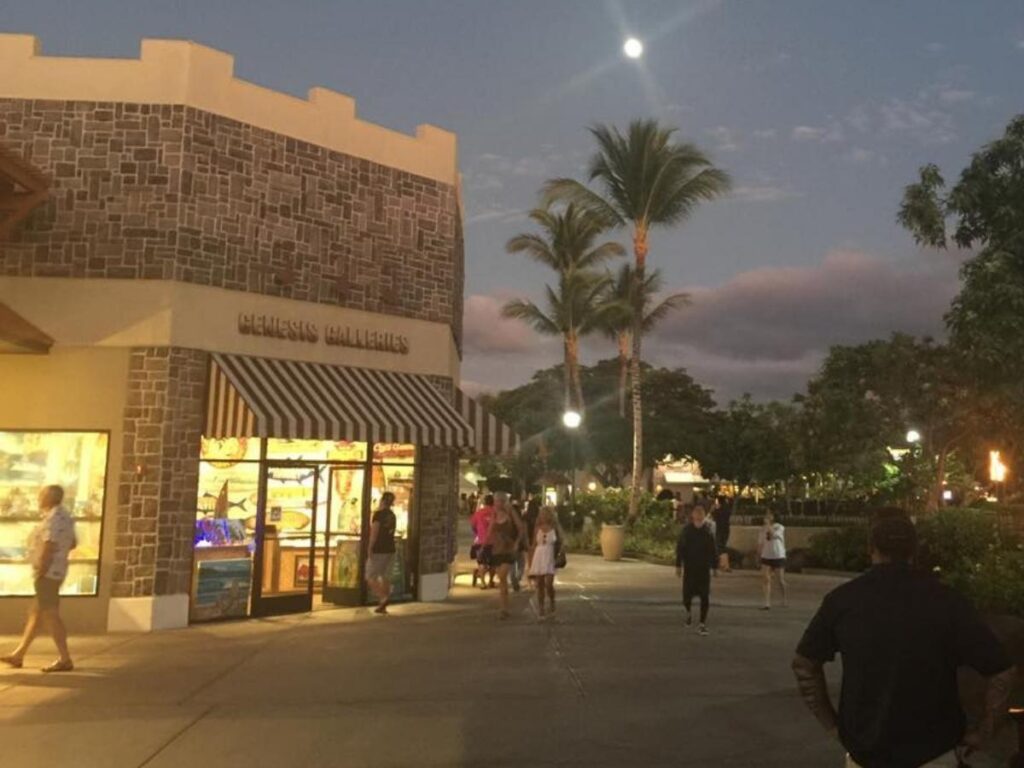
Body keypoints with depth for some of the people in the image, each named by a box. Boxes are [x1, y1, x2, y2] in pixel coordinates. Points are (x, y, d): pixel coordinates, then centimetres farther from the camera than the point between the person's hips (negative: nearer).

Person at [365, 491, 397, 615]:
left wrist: (369, 550, -15)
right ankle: (383, 606, 8)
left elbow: (374, 533, -17)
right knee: (386, 577, 8)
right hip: (390, 549, 7)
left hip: (379, 550, -7)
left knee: (370, 577, 0)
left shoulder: (378, 514, -12)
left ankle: (383, 598, -19)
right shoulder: (392, 515, 11)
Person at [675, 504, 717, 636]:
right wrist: (678, 565, -5)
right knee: (687, 597, 1)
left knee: (704, 597, 0)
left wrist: (714, 565, -1)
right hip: (689, 568, 0)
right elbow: (680, 547, -1)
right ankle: (689, 612, 34)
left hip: (704, 568, 0)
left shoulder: (708, 530, -1)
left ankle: (703, 624, 11)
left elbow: (713, 550, 3)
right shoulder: (687, 530, -2)